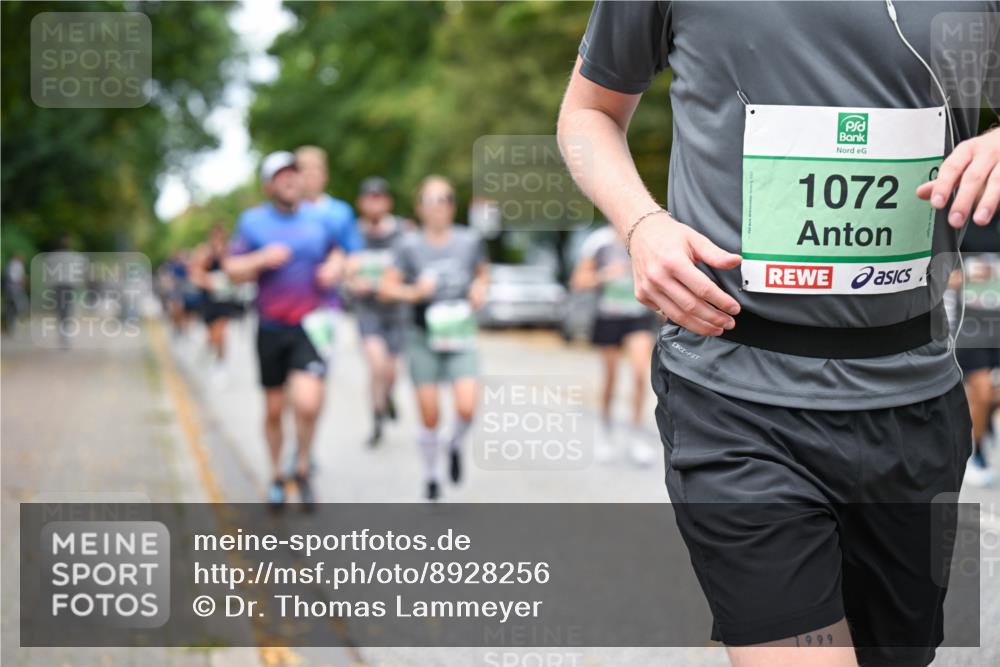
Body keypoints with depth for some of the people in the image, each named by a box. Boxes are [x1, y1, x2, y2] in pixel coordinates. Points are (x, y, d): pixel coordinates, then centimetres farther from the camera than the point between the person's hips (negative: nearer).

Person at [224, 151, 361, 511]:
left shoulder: (322, 219, 3)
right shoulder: (252, 221, 1)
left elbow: (343, 250, 20)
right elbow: (233, 270, -1)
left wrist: (336, 265, -2)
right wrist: (262, 259, -18)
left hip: (311, 325, -1)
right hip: (271, 328, 1)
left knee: (307, 403, -19)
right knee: (273, 409, 11)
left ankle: (303, 467, 6)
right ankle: (276, 477, 32)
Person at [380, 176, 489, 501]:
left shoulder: (469, 240, 1)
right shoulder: (409, 244, -4)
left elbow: (482, 272, 18)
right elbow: (386, 287, -2)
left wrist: (479, 288, -2)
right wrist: (414, 292, -19)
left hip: (460, 335, 1)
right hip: (423, 338, -1)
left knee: (467, 408, -16)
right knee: (430, 417, 2)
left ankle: (456, 445, 17)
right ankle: (431, 475, 24)